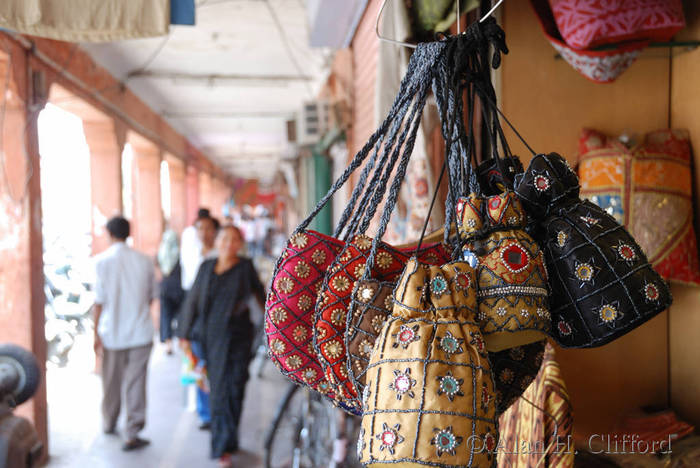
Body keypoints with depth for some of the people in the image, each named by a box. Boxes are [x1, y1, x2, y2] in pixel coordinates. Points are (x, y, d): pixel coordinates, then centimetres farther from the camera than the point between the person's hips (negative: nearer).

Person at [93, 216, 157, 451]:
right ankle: (132, 435, 5)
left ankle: (109, 424, 37)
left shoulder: (102, 261, -10)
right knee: (135, 383, 5)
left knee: (112, 382, 17)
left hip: (112, 332, 0)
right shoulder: (144, 261, -3)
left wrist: (97, 332, -3)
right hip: (140, 332, 0)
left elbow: (99, 301, -10)